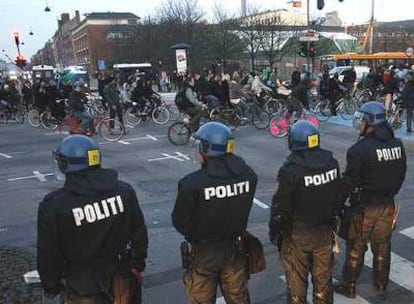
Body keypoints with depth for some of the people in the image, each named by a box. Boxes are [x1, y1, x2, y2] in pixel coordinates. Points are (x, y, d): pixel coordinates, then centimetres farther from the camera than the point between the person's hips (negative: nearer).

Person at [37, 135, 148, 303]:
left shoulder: (54, 205, -21)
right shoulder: (124, 191, -11)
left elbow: (48, 254, -11)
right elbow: (139, 234, 0)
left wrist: (51, 286, 5)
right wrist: (138, 264, 15)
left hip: (83, 289, -2)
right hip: (121, 280, 3)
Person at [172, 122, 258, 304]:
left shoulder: (192, 183, -27)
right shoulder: (248, 175, -12)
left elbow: (180, 222, -15)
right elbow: (243, 210, 0)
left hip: (204, 252, -3)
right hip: (235, 248, 4)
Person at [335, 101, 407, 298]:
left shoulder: (359, 149, -22)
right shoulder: (397, 145, -2)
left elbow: (349, 182, -20)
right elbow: (401, 176, 7)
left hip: (364, 207, -6)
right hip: (387, 205, 6)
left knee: (356, 247, 9)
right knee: (382, 246, 21)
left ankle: (348, 286, 21)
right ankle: (381, 283, 37)